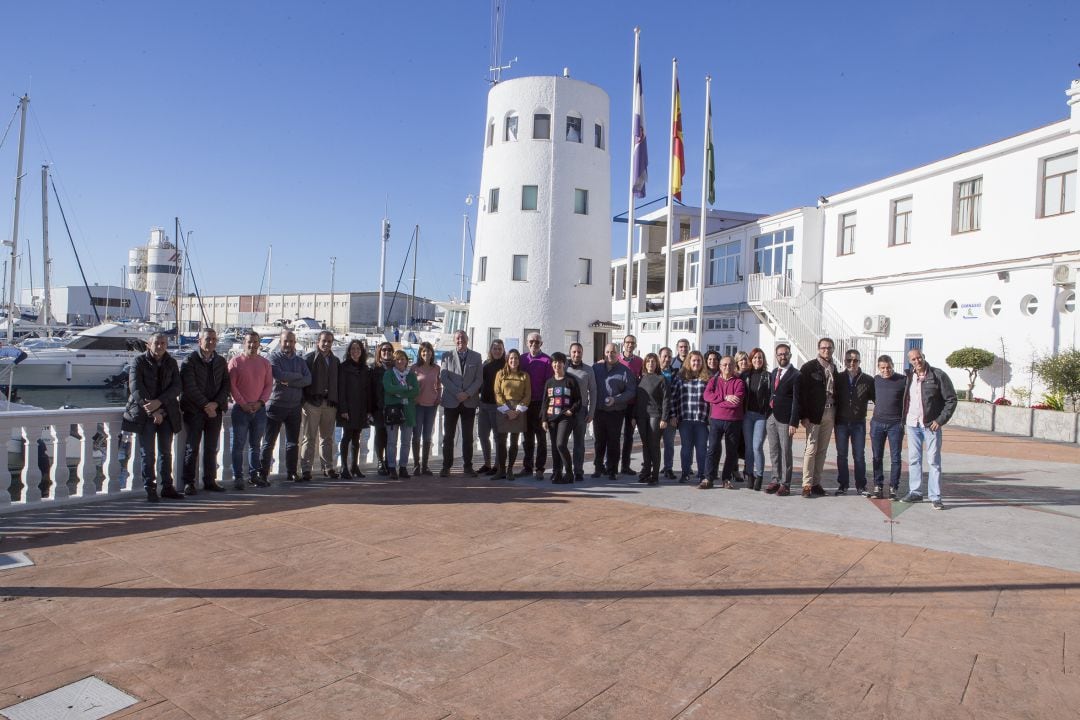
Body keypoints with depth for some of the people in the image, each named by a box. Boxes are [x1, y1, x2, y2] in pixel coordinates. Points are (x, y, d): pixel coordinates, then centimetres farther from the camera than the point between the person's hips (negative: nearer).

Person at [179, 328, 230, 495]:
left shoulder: (221, 362, 10)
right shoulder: (190, 361, -4)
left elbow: (226, 385, 7)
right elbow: (190, 387, -11)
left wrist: (216, 403, -8)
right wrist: (205, 405, -14)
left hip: (215, 410, 4)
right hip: (194, 410, -4)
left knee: (211, 448, 9)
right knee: (192, 448, 0)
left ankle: (210, 481, 17)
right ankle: (188, 482, 7)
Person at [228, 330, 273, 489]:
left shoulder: (265, 363, 8)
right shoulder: (235, 362, -1)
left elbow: (269, 385, 7)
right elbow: (231, 385, -5)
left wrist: (260, 402, -7)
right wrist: (243, 404, -11)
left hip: (259, 408, 3)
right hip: (240, 408, -3)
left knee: (256, 445, 9)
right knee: (239, 444, 0)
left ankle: (254, 475, 16)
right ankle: (237, 477, 5)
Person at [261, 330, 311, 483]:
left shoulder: (299, 360, 11)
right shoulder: (274, 357, -2)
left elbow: (308, 380, -4)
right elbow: (279, 375, -20)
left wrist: (288, 381, -14)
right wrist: (297, 376, -8)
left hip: (294, 406, 5)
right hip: (276, 405, -5)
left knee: (293, 442, 10)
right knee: (269, 442, 1)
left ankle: (291, 473, 19)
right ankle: (263, 474, 6)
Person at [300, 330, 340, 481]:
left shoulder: (335, 361, 14)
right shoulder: (309, 358, 0)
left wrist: (335, 402, 6)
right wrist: (303, 401, -12)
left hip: (329, 404, 4)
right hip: (312, 402, -4)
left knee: (327, 437, 10)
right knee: (309, 437, -1)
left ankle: (328, 467, 16)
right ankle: (306, 469, 2)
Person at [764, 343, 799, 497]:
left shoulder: (795, 375, -6)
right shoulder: (773, 373, 15)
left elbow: (796, 401, -10)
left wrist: (794, 423, -15)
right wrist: (767, 414, 7)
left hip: (785, 419, -6)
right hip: (771, 417, 6)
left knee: (785, 452, 0)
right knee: (774, 451, 10)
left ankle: (785, 484, 6)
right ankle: (776, 480, 18)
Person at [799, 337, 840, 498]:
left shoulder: (834, 369, 13)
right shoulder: (809, 367, -3)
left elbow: (836, 391, 15)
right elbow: (802, 392, -8)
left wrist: (836, 413, 6)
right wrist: (804, 415, -13)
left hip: (829, 413, 5)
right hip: (814, 413, -5)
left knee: (822, 450, 7)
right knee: (811, 448, -7)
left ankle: (816, 483, 13)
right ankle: (807, 485, -4)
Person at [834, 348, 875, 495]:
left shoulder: (867, 380, -2)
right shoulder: (838, 378, 1)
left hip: (859, 423, -1)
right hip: (841, 422, 1)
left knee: (859, 455, 5)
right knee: (841, 455, 7)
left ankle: (861, 486, 14)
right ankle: (842, 485, 15)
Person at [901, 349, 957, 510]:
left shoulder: (939, 375, -6)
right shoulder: (909, 377, 8)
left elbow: (951, 400, -5)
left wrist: (940, 420, -11)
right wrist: (904, 418, 5)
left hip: (931, 425, -4)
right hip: (912, 424, 5)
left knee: (934, 461, -2)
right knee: (913, 460, 9)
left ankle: (935, 497, 3)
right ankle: (915, 493, 17)